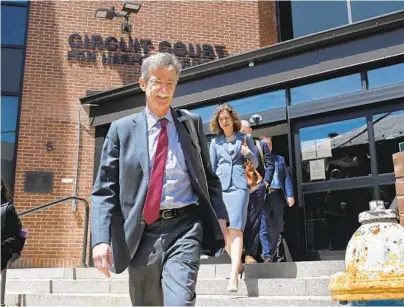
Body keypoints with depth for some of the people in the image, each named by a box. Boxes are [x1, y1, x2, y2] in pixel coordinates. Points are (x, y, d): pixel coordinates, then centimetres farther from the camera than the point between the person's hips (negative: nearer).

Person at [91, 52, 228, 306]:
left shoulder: (192, 123, 10)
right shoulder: (122, 129, 6)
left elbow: (208, 176, 14)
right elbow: (104, 190, 2)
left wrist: (220, 217, 2)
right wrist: (101, 238, -10)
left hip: (184, 227, -1)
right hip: (142, 233, 1)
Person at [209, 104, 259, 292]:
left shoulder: (245, 138, 11)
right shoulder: (215, 142, 15)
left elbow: (255, 164, 13)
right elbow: (211, 167, 13)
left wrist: (247, 153, -8)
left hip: (238, 185, -3)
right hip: (219, 186, 3)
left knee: (235, 228, -15)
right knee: (223, 230, 5)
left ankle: (233, 275, -21)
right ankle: (238, 264, 24)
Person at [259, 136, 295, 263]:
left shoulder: (280, 159, 19)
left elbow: (287, 177, 11)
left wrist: (290, 195, 1)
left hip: (277, 195, 3)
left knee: (276, 227, 6)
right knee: (264, 227, -7)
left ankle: (270, 254, 17)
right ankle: (267, 255, -6)